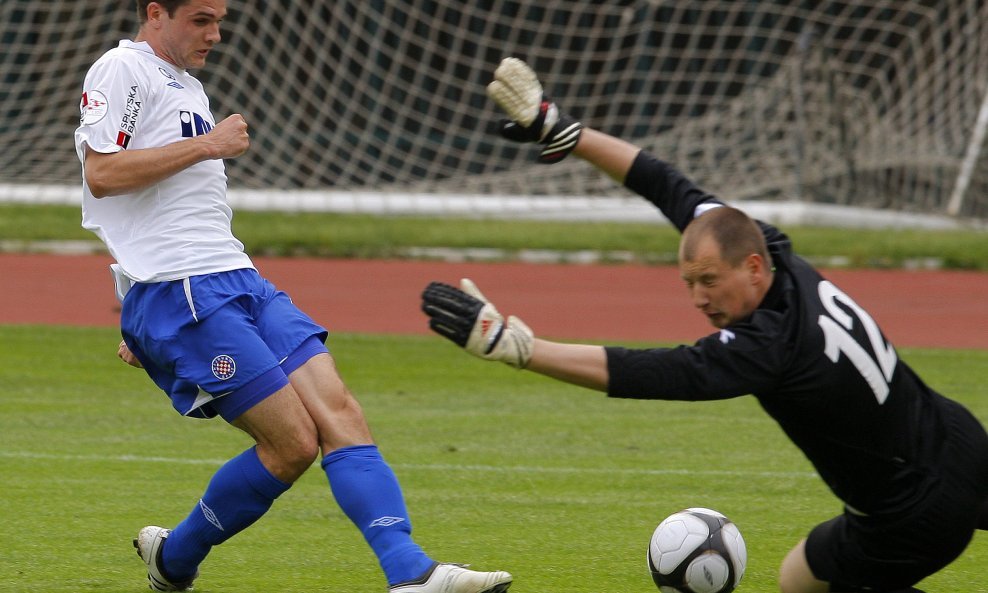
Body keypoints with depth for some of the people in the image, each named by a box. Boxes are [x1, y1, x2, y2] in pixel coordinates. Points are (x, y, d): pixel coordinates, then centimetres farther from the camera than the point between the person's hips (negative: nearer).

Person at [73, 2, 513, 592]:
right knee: (293, 442, -13)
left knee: (338, 411, -9)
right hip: (175, 292, -9)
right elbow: (101, 174, -16)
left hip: (240, 280, 9)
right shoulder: (123, 70, -3)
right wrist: (208, 145, -10)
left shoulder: (188, 87, 26)